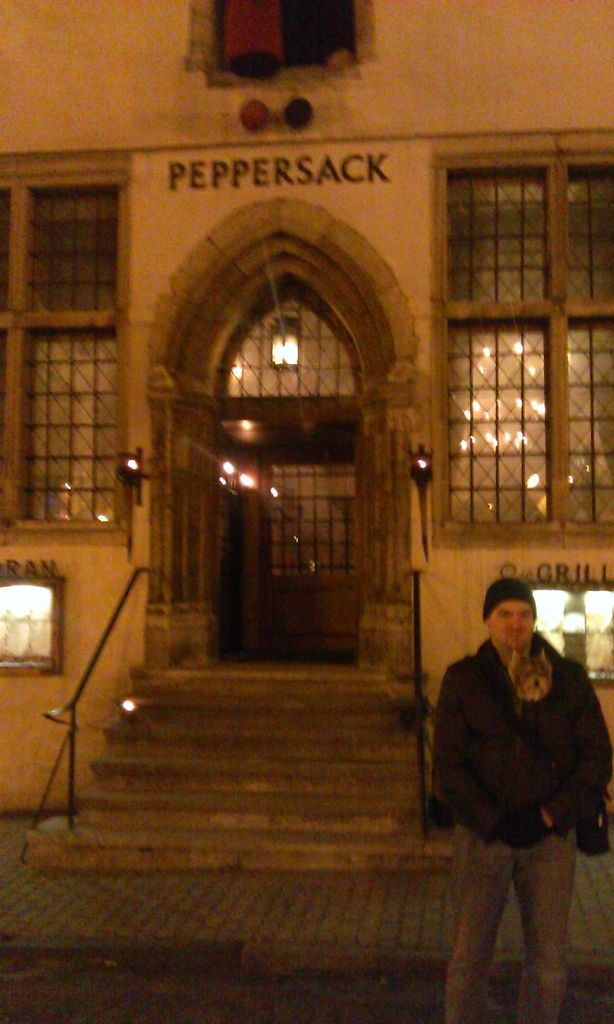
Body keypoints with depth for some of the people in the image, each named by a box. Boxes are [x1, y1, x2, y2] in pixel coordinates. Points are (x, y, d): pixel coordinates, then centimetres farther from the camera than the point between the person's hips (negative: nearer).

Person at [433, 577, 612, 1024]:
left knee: (549, 961, 7)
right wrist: (493, 821, -12)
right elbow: (448, 766, -3)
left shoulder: (569, 678, 3)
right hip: (482, 834, -1)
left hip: (551, 836, 1)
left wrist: (553, 815, -10)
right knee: (470, 956, 4)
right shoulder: (463, 680, 1)